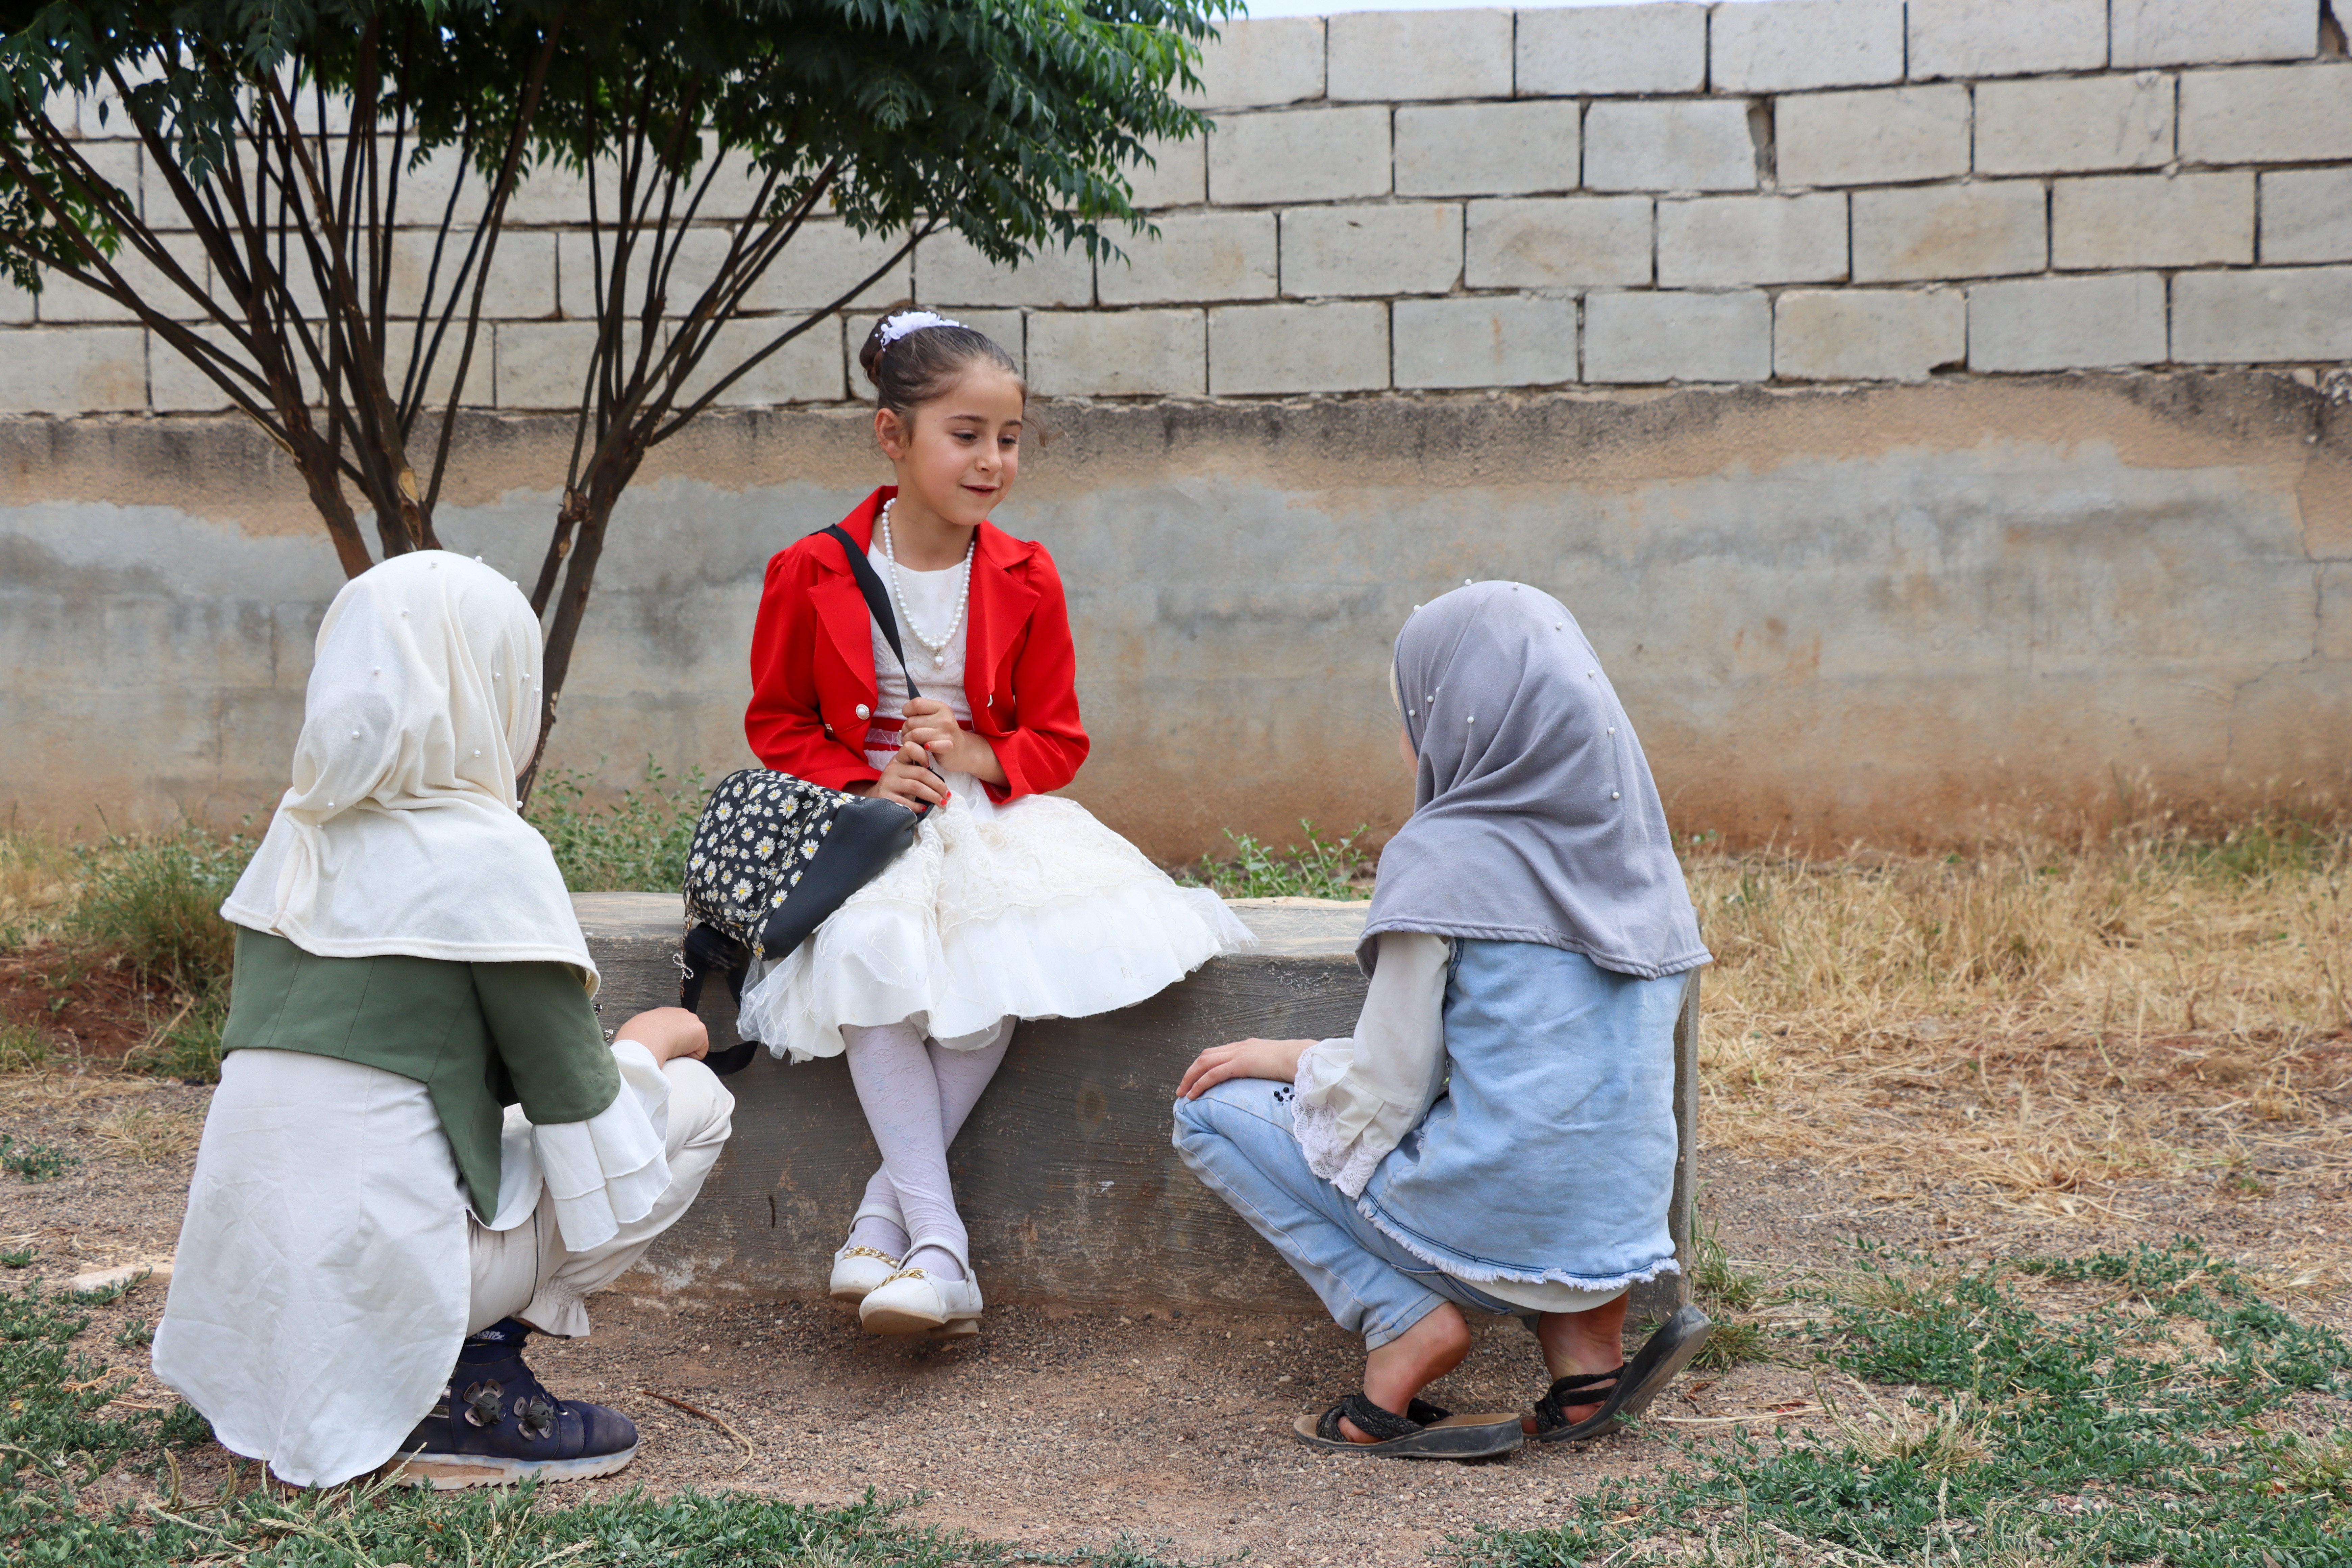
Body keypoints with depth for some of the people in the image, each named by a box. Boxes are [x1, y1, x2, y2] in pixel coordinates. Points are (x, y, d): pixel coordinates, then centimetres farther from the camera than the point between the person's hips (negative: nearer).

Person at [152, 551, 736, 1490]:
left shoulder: (298, 834, 9)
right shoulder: (488, 854, -12)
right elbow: (576, 1105, -9)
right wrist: (651, 1040, 12)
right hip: (379, 1277, -7)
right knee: (692, 1098, 6)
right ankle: (469, 1391, -1)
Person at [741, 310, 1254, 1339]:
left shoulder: (1026, 579, 3)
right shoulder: (812, 575, -1)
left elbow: (1058, 738, 8)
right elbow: (778, 721, 8)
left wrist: (983, 757, -14)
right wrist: (862, 779, -11)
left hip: (989, 815, 1)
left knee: (1000, 970, -31)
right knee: (872, 956, -34)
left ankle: (884, 1214, -17)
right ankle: (938, 1241, -29)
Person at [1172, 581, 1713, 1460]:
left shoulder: (1441, 861, -12)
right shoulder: (1637, 849, 8)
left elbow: (1384, 1094, -9)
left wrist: (1282, 1058, 10)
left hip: (1497, 1221, -6)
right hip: (1620, 1223, 6)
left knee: (1212, 1111, 9)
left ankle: (1408, 1322, -2)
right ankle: (1583, 1326, 15)